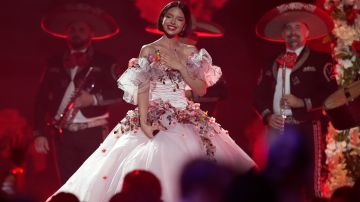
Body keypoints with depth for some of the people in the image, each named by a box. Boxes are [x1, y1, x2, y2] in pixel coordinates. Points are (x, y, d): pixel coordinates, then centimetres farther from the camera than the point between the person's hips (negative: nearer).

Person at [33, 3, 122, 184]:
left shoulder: (105, 62, 6)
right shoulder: (55, 63, 14)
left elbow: (119, 92, -1)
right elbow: (42, 98, 11)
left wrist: (94, 99, -17)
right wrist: (40, 132, 2)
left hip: (92, 133, -3)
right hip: (62, 133, 3)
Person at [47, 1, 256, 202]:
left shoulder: (191, 53, 10)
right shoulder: (149, 51, 3)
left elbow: (201, 90, 4)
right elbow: (142, 89, -5)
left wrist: (181, 67, -8)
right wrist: (144, 122, -17)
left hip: (185, 119, 3)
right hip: (155, 117, -3)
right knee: (153, 161, -20)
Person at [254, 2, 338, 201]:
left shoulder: (320, 60, 5)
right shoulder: (272, 64, 19)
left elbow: (331, 93, -4)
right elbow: (260, 95, 16)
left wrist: (302, 103, -12)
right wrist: (267, 116, -3)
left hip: (306, 129, -4)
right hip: (277, 130, 4)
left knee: (309, 183, -9)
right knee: (278, 184, 4)